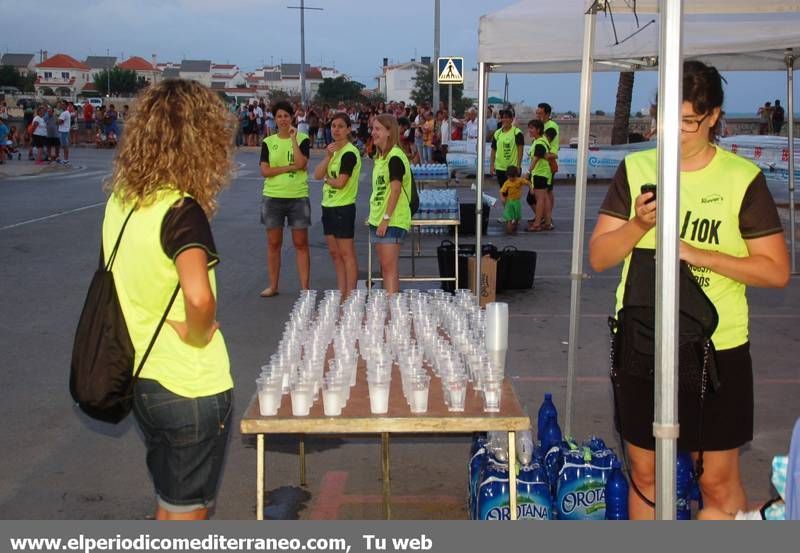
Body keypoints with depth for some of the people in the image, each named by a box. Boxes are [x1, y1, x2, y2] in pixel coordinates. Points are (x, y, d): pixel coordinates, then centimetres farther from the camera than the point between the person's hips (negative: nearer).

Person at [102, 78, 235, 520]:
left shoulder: (120, 200, 0)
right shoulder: (181, 210, -23)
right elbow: (199, 297, -39)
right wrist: (198, 334, -21)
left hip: (141, 380, 7)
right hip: (191, 388, -7)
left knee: (169, 503, 24)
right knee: (187, 512, 11)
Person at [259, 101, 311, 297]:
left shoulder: (302, 139, 2)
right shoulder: (268, 142, 6)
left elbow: (300, 163, -14)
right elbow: (264, 171, -4)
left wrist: (293, 138, -14)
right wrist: (289, 167, -12)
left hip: (298, 197, -2)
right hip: (273, 197, 2)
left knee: (301, 244, 1)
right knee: (273, 243, 8)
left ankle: (304, 287, 5)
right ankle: (273, 286, 18)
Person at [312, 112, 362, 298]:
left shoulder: (349, 153, -14)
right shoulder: (333, 150, 13)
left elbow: (340, 183, -19)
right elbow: (317, 174, 3)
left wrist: (326, 178, 0)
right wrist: (328, 157, -11)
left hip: (343, 207, -9)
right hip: (328, 206, 9)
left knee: (347, 253, -4)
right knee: (335, 253, 13)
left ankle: (351, 295, 1)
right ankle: (341, 293, 21)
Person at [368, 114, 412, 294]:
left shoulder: (395, 157, -13)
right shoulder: (380, 157, 15)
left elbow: (395, 189, -18)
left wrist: (386, 218, -20)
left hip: (393, 221, -10)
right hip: (378, 219, 10)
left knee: (389, 266, -11)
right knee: (386, 267, 13)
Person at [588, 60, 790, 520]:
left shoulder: (743, 178, -6)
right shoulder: (636, 168, 2)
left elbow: (777, 270, -6)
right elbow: (599, 257, 2)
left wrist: (698, 254, -18)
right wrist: (638, 225, -17)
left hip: (716, 347, -3)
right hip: (641, 343, 3)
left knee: (718, 480, 6)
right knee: (645, 472, 14)